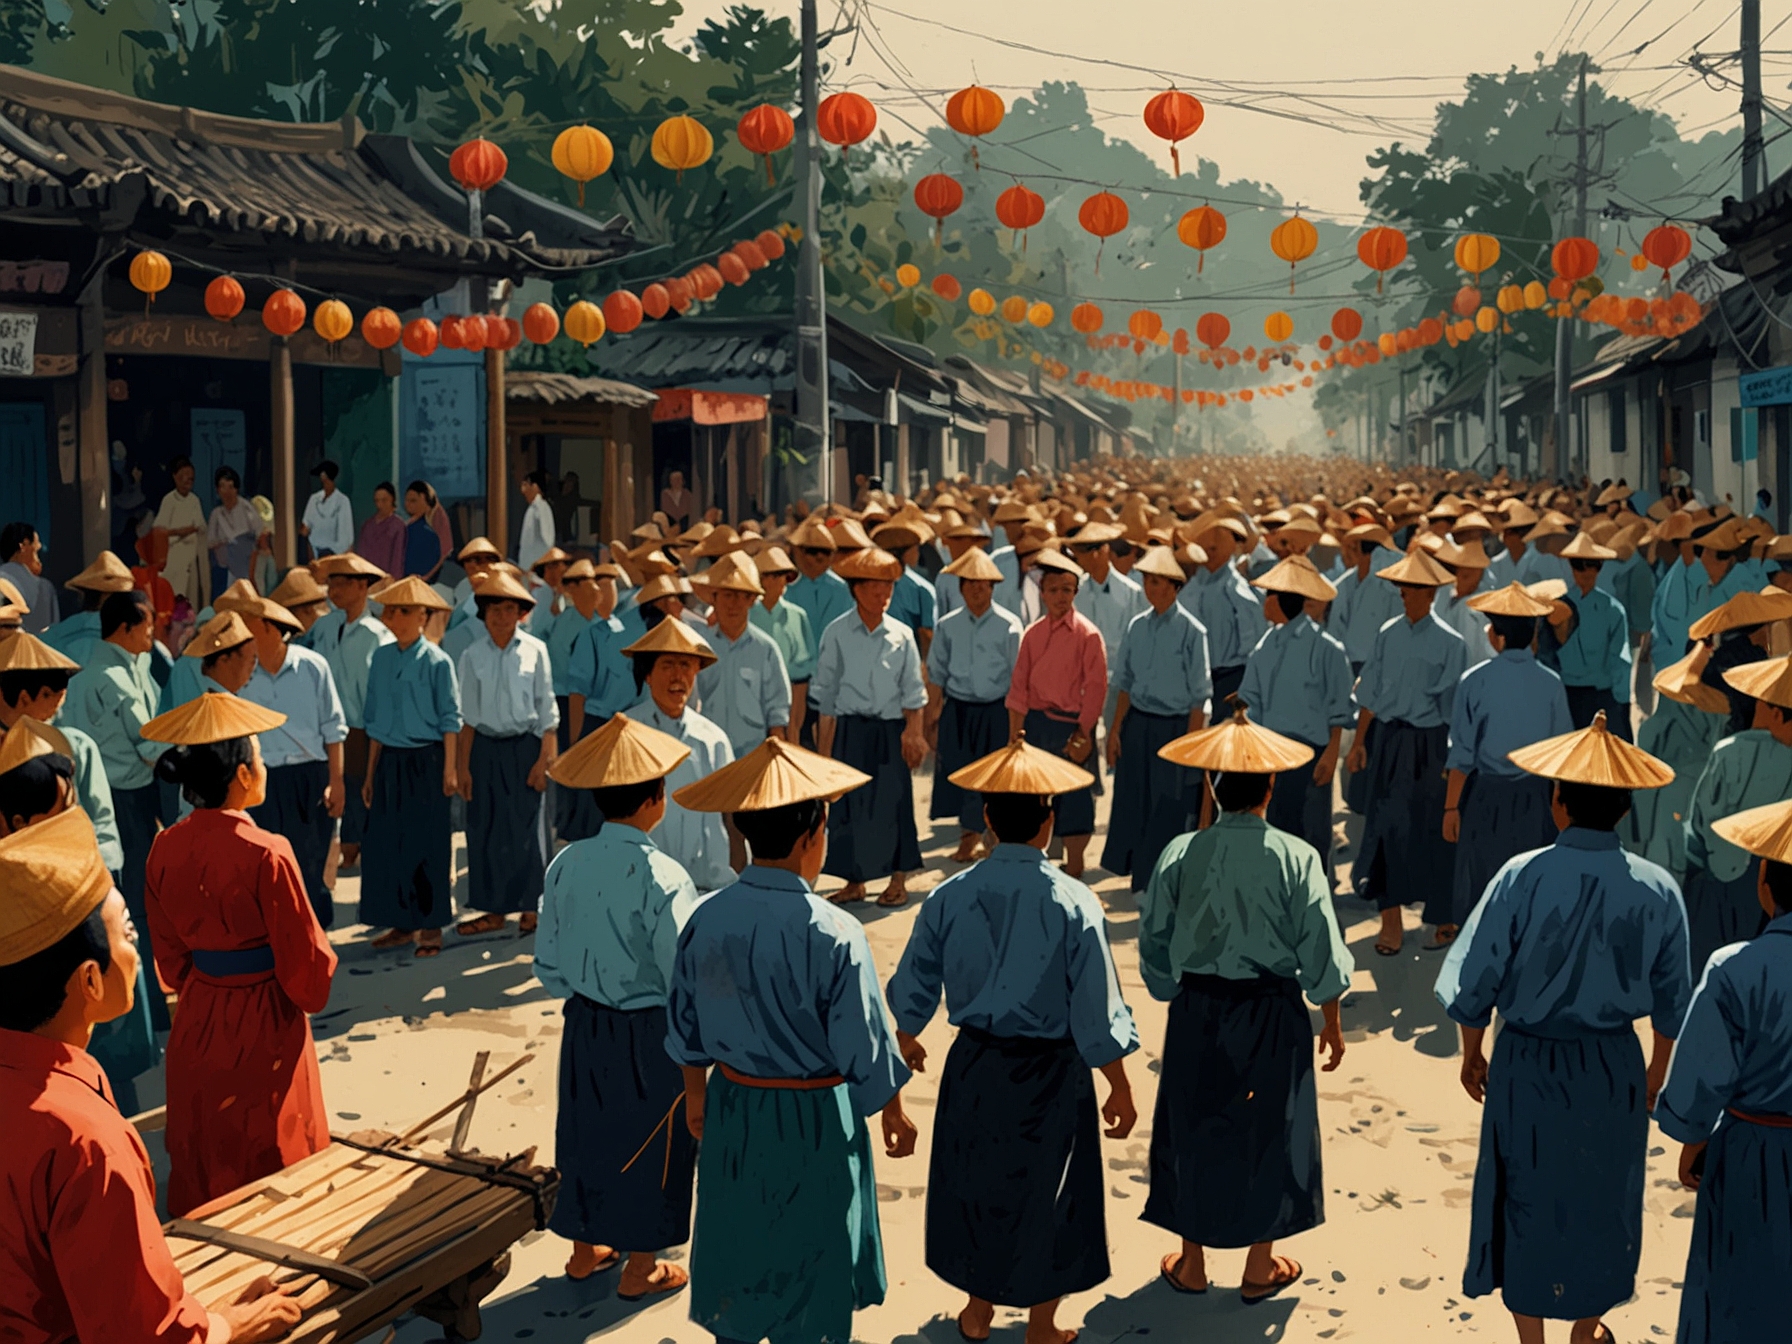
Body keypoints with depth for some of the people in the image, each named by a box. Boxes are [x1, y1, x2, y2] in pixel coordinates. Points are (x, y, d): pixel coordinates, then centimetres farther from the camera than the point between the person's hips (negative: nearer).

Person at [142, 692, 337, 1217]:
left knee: (205, 1161, 18)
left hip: (196, 1024, 6)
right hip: (264, 1029, -6)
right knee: (273, 1159, 9)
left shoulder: (165, 849, -5)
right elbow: (306, 959, -15)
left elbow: (170, 953, 6)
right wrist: (316, 976, 6)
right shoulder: (266, 855, -24)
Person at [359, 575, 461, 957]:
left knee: (427, 843, 1)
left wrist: (449, 769, -10)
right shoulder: (381, 658, 7)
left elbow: (450, 720, -5)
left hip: (426, 760, -5)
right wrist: (370, 773, 12)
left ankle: (430, 928, 11)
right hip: (389, 760, 5)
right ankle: (403, 923, 19)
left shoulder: (437, 661, -7)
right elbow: (375, 720, 12)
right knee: (388, 840, 7)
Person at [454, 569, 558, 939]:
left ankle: (530, 907, 13)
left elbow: (547, 709, -1)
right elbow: (468, 715, 6)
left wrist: (545, 757, -6)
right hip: (485, 748, 2)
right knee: (486, 828, 5)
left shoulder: (535, 651, -3)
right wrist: (463, 765, 4)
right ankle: (494, 910, 16)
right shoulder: (473, 655, 3)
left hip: (525, 746, -2)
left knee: (527, 827, 1)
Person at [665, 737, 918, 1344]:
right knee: (809, 1253, 15)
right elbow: (864, 1047, -17)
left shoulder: (706, 919, -11)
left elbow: (685, 1028, 2)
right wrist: (895, 1114, 1)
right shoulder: (833, 934, -25)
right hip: (813, 1121, -4)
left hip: (732, 1111, 5)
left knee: (737, 1239, 22)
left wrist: (696, 1093, 20)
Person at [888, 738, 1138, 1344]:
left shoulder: (949, 897, -12)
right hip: (1049, 1073, -3)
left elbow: (912, 991, 1)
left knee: (973, 1180, 21)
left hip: (974, 1066, 3)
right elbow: (1098, 1014, -16)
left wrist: (906, 1039, 22)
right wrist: (1120, 1089, -2)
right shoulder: (1074, 903, -20)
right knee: (1045, 1190, 16)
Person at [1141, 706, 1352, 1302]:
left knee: (1194, 1128, 16)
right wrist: (1332, 1022, 7)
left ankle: (1191, 1263, 29)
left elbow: (1153, 941, -1)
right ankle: (1260, 1267, 27)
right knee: (1268, 1131, 15)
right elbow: (1321, 955, -8)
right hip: (1272, 1014, -1)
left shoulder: (1180, 854, -10)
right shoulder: (1296, 858, -14)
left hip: (1196, 1010, 2)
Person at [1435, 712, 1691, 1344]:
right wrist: (1656, 1072, 17)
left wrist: (1472, 1054, 5)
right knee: (1605, 1197, 22)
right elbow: (1672, 1002, -1)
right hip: (1614, 1070, 2)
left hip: (1528, 1065, -2)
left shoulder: (1521, 878, -21)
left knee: (1528, 1197, 15)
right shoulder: (1657, 889, -13)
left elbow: (1474, 988, -13)